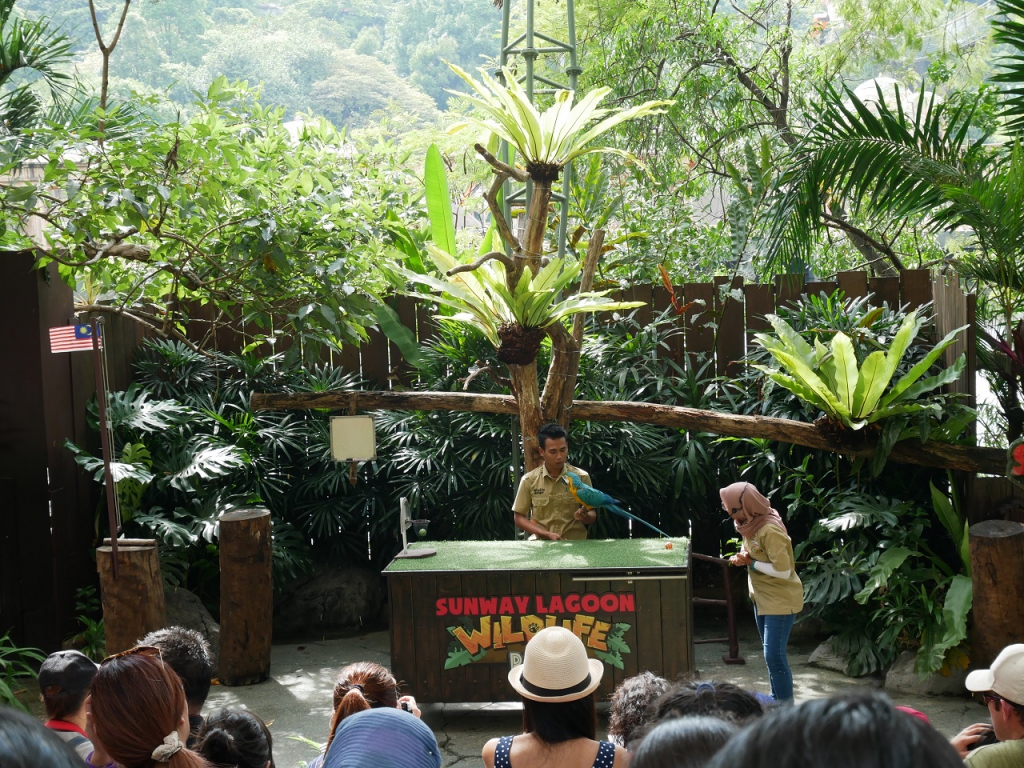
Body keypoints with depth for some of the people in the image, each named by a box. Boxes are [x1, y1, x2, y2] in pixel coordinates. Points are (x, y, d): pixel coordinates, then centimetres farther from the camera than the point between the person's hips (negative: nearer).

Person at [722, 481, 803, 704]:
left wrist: (750, 563, -19)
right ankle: (776, 701, 27)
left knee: (774, 655, -11)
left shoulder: (770, 531, -26)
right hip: (762, 598, 9)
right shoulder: (751, 524, 2)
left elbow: (783, 570, -28)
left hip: (781, 600, -9)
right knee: (771, 654, 16)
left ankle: (786, 707, -3)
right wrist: (742, 559, -4)